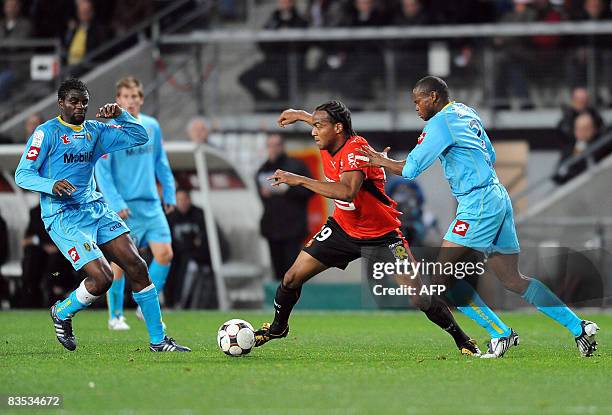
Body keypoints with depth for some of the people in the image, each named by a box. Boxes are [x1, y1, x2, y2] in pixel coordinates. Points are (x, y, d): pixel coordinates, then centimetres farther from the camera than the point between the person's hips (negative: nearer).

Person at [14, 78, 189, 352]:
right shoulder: (47, 132, -4)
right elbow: (22, 174, -8)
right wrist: (51, 185, -26)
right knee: (101, 278, -19)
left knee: (136, 266, -5)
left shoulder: (95, 131, 14)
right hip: (62, 215, -6)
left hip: (95, 207, 6)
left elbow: (139, 137, 16)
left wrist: (120, 115, -1)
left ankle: (158, 340, 3)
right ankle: (62, 313, 12)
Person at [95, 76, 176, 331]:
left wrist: (170, 193, 14)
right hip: (125, 207, -5)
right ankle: (115, 316, 13)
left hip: (152, 205, 5)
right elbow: (102, 171, -11)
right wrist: (116, 204, -18)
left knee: (164, 254, -4)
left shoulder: (152, 127, 7)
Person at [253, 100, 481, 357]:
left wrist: (300, 180, -46)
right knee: (293, 277, 1)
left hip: (381, 236, -7)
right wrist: (300, 115, 28)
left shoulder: (356, 149, -30)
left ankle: (461, 338, 6)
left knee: (419, 297, -12)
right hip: (342, 229, 7)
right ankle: (278, 327, 26)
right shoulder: (329, 144, -6)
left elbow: (347, 191, -48)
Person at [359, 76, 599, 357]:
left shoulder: (440, 123, -10)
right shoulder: (466, 113, 18)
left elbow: (410, 169, -12)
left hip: (478, 204, -9)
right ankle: (579, 328, 2)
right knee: (512, 279, 7)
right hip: (497, 197, 9)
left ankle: (501, 334, -7)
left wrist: (380, 161, 5)